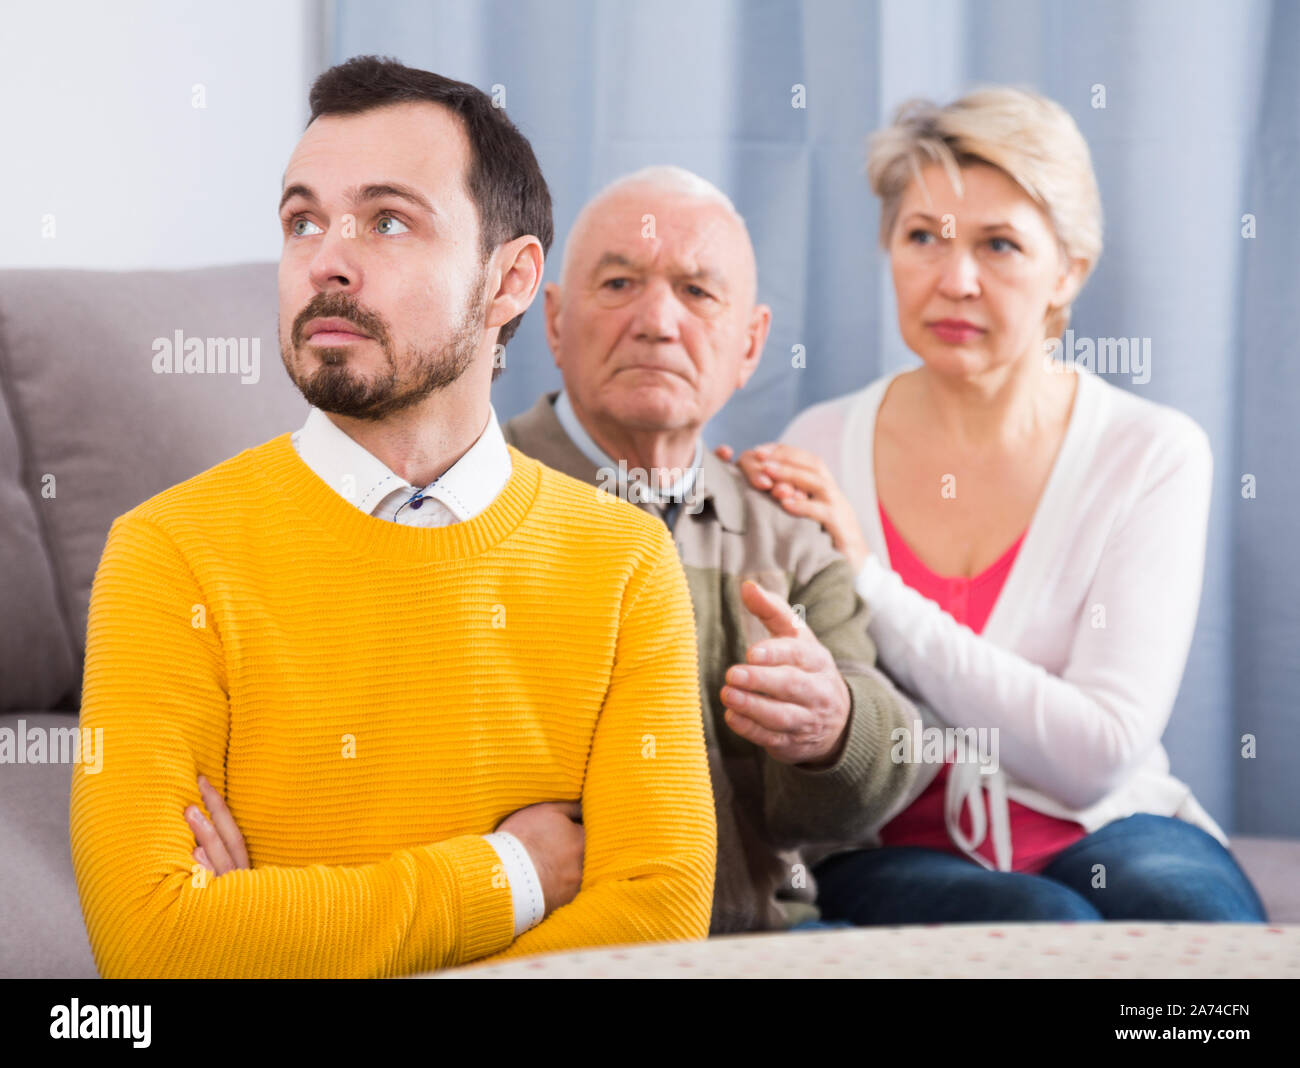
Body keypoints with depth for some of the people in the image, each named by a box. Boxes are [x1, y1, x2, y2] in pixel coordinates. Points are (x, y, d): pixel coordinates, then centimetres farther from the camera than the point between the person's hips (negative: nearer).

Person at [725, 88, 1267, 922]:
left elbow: (1096, 756, -14)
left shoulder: (1155, 455, -3)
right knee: (1044, 924, -33)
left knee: (1197, 916, -34)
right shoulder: (820, 448, 3)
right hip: (887, 852, 0)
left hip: (1103, 833, 1)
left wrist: (869, 585, -19)